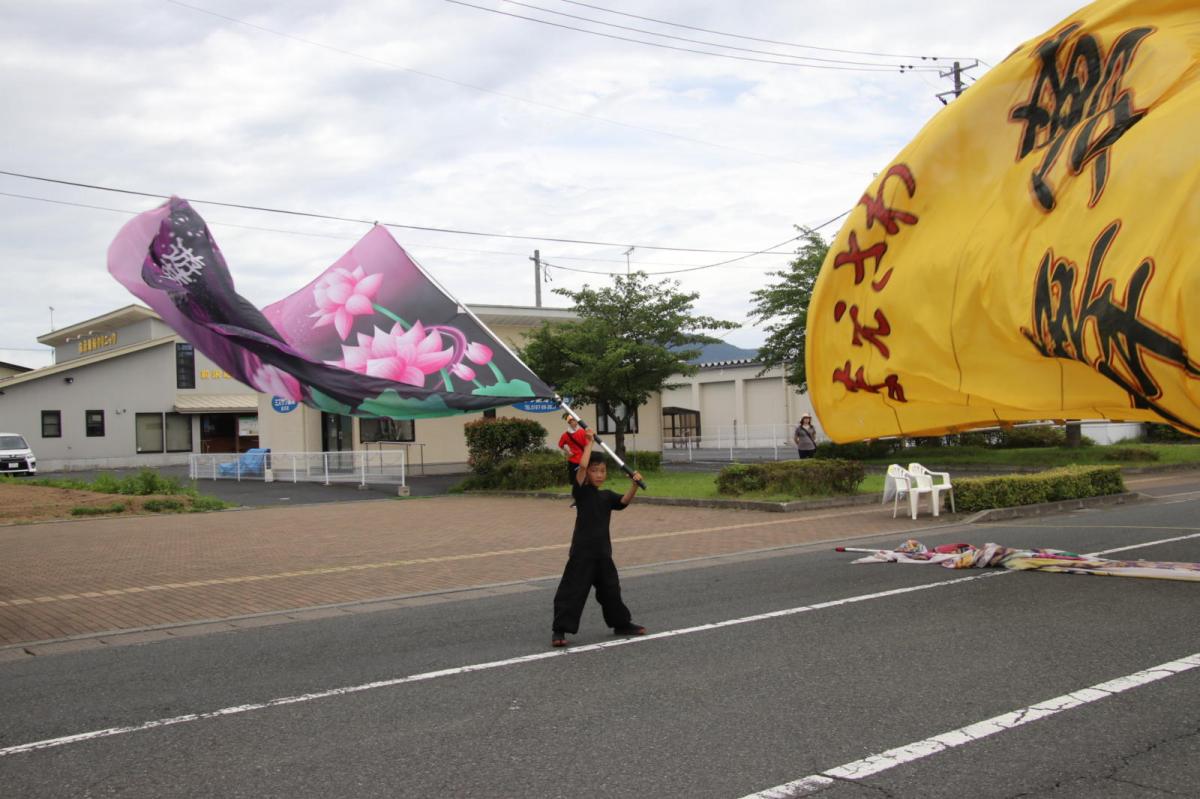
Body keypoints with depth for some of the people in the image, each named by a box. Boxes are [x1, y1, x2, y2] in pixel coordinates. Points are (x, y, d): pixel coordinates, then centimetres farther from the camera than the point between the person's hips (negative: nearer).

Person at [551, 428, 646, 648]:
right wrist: (589, 442, -13)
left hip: (603, 551, 6)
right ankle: (559, 631, 0)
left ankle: (621, 624, 31)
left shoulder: (607, 496, 10)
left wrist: (634, 485, -23)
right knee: (573, 590, -6)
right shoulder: (581, 491, -6)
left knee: (610, 589, 17)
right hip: (582, 550, -5)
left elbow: (625, 500, -6)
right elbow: (582, 466, -20)